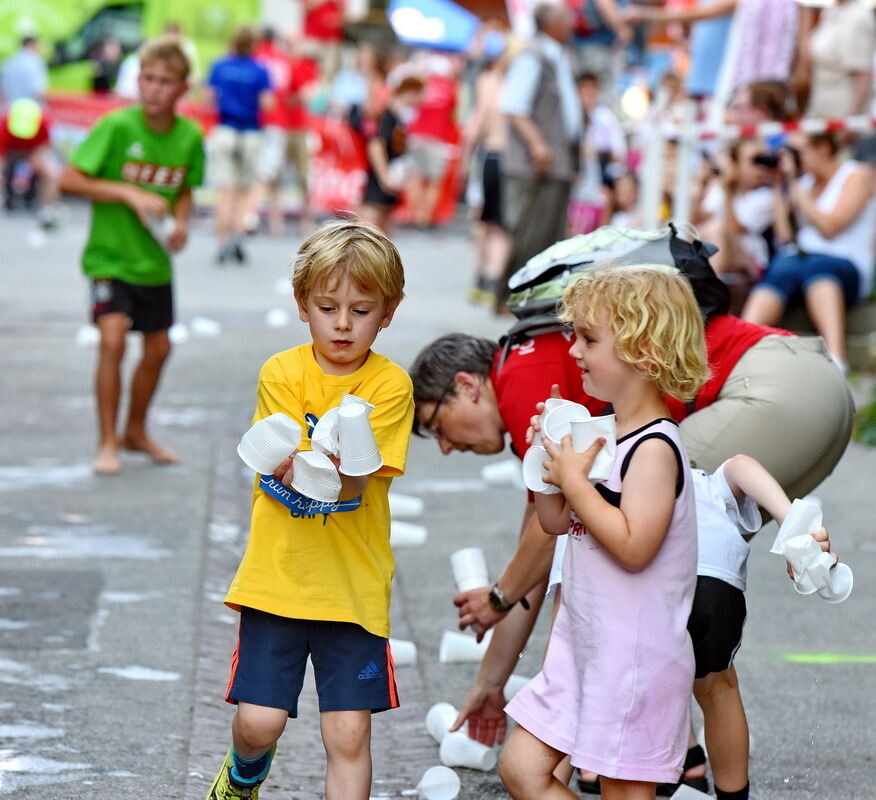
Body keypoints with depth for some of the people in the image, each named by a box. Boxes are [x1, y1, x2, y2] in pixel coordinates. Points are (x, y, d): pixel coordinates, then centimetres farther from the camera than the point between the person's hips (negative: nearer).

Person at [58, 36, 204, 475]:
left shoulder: (190, 137, -4)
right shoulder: (117, 127, -18)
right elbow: (69, 179, -17)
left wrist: (181, 221, -7)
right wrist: (129, 194, -24)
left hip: (154, 260, 5)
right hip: (110, 255, -5)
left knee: (158, 348, 14)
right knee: (113, 340, -19)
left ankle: (136, 431, 37)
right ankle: (107, 443, -7)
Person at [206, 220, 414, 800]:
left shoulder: (390, 385, -5)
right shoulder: (283, 373, -2)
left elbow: (351, 483, -13)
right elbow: (287, 470, -11)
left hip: (353, 586, 0)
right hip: (277, 577, 0)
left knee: (349, 734, -3)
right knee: (258, 723, -1)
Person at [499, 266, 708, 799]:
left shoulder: (654, 449, -18)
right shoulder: (604, 434, 8)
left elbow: (633, 546, -29)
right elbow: (556, 523, 15)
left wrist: (573, 479, -22)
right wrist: (549, 453, 0)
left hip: (635, 656, -9)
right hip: (582, 646, 9)